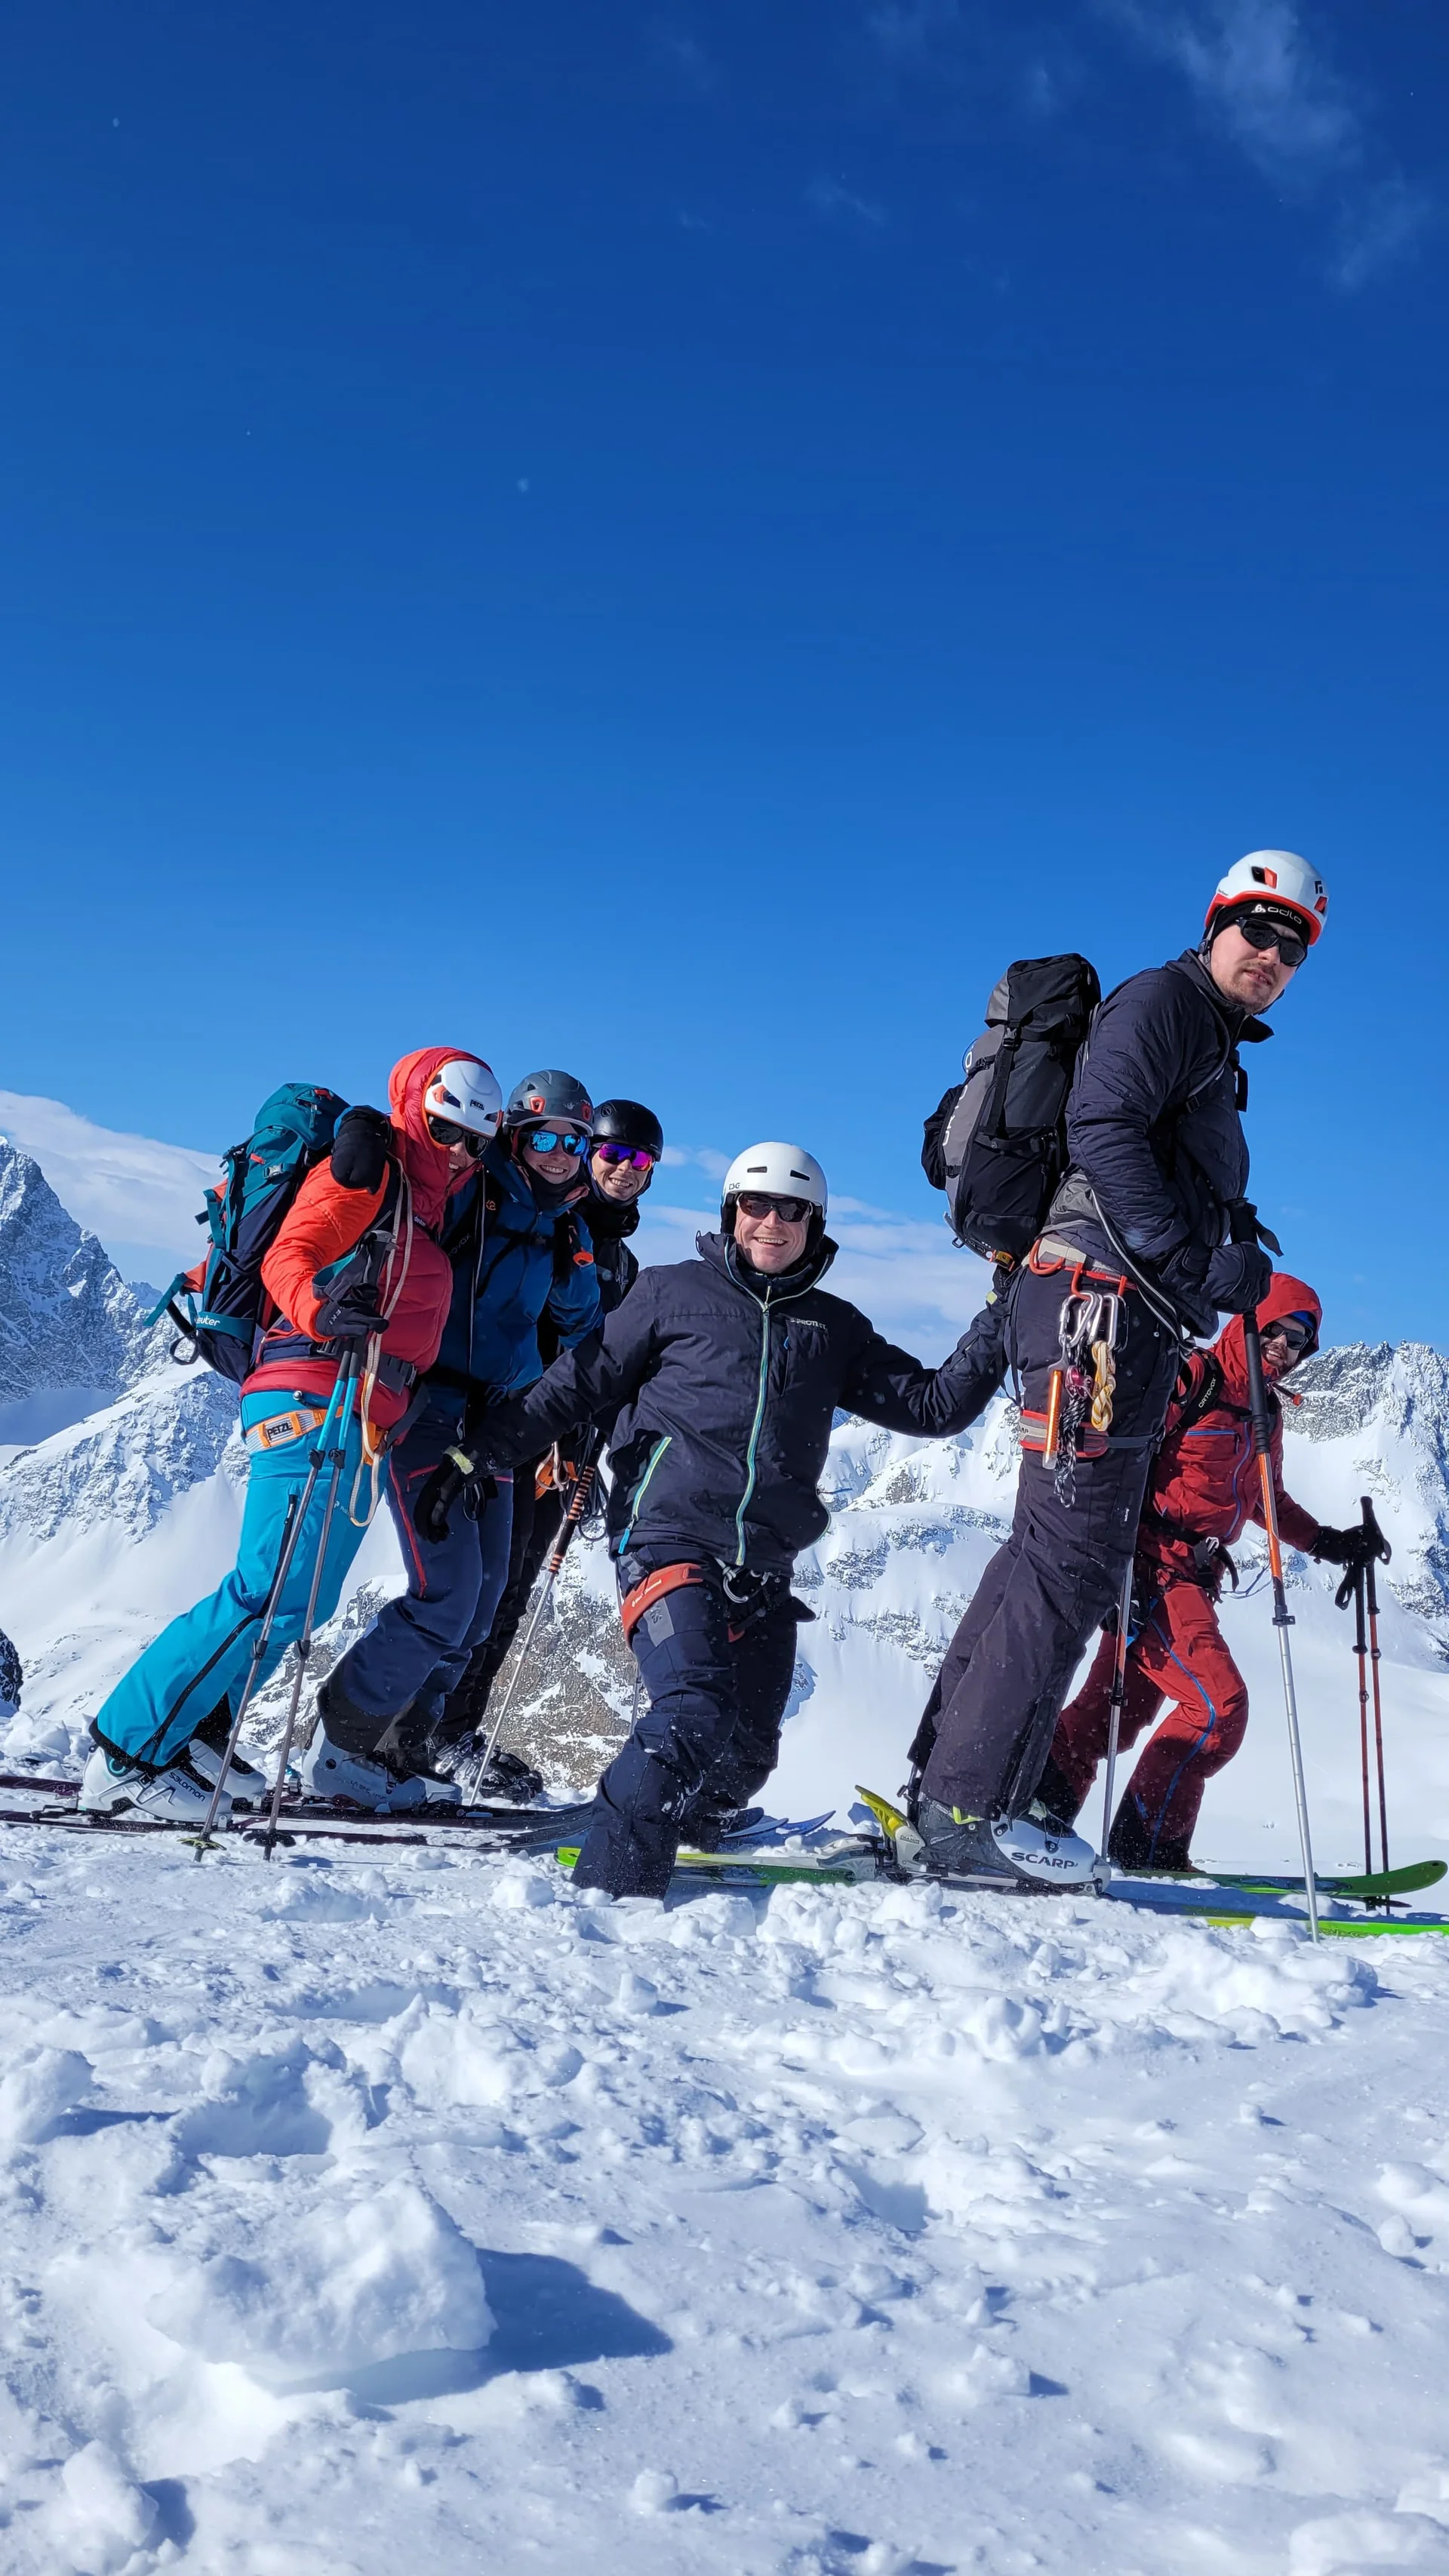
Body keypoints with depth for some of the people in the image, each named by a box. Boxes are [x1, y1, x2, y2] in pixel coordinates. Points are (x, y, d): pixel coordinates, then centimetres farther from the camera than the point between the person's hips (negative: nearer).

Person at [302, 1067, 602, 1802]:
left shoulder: (567, 1232, 12)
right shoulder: (467, 1189, -9)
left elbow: (579, 1322, 26)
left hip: (491, 1425, 8)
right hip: (423, 1406, -8)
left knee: (483, 1595, 10)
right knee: (447, 1596, -14)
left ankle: (406, 1741, 24)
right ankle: (339, 1736, 3)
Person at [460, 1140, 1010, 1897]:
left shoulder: (834, 1327, 19)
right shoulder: (675, 1292, 9)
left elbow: (931, 1405, 16)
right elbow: (583, 1380, 8)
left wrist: (997, 1330, 3)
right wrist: (491, 1444, -2)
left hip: (764, 1567, 5)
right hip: (669, 1535, -4)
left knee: (745, 1756, 2)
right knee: (694, 1712, -23)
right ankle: (611, 1879, -14)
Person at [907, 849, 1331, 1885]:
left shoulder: (1218, 1052, 29)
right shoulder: (1161, 1001, -1)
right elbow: (1102, 1128, -16)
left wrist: (1233, 1263, 6)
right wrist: (1182, 1265, -21)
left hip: (1133, 1320, 10)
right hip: (1098, 1297, -10)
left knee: (1058, 1549, 9)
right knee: (1074, 1555, -13)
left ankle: (944, 1783, 14)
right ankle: (971, 1808, -11)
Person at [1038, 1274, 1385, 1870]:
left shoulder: (1267, 1412, 16)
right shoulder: (1190, 1379, -11)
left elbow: (1265, 1500, 30)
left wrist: (1326, 1542, 19)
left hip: (1192, 1577, 8)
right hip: (1150, 1566, -8)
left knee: (1116, 1710, 10)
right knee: (1218, 1703, -14)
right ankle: (1146, 1843, -4)